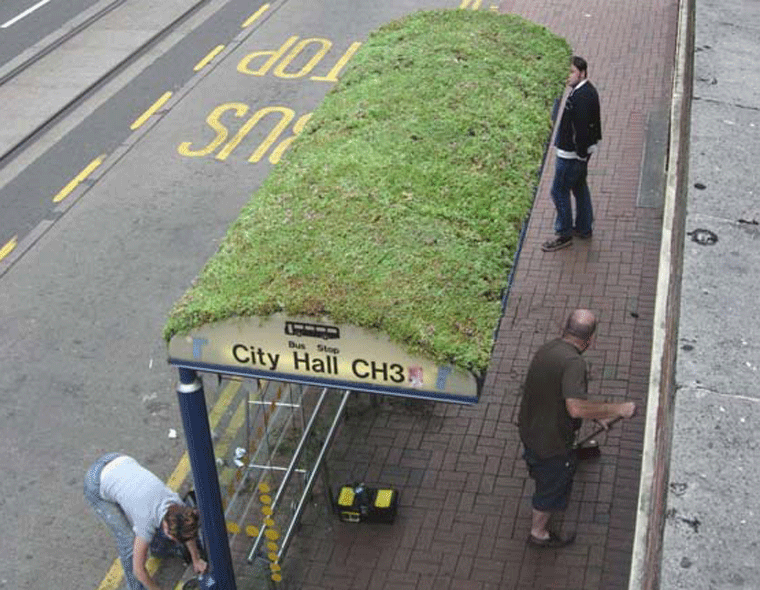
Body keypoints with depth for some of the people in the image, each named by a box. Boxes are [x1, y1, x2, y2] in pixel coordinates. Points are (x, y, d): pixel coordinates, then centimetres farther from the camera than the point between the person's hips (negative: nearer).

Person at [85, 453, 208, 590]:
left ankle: (159, 549, 46)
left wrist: (196, 559, 20)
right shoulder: (147, 525, -30)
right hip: (96, 485, -6)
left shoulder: (176, 503, -15)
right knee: (129, 539, -6)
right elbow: (139, 569, -16)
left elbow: (187, 529, 7)